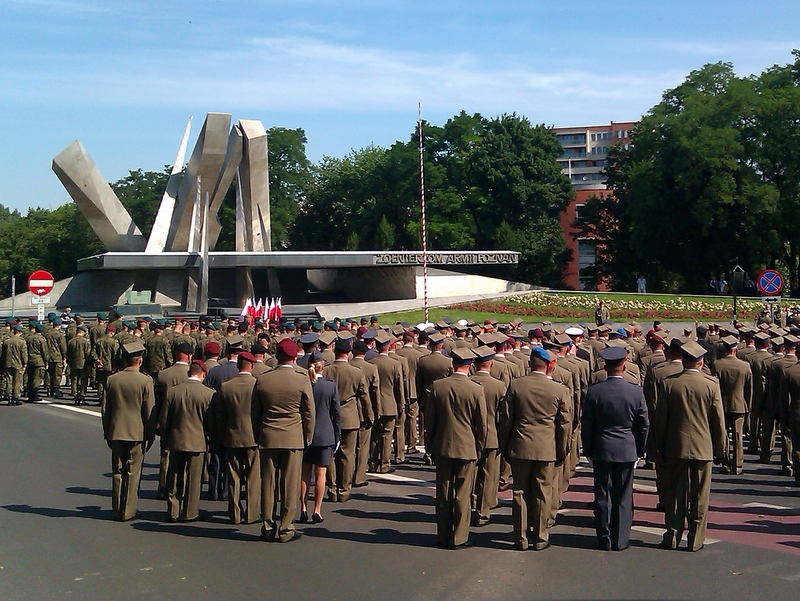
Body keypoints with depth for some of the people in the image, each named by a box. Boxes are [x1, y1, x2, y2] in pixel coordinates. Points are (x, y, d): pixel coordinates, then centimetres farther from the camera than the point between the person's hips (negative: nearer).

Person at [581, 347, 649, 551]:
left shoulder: (594, 391, -9)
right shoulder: (636, 392, -6)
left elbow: (586, 425, -3)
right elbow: (643, 425, 0)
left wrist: (588, 451, 7)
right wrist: (639, 451, 12)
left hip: (601, 451, 0)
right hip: (627, 451, 1)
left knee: (603, 496, 7)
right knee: (623, 498, 8)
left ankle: (604, 539, 12)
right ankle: (620, 540, 13)